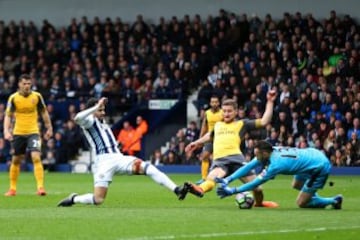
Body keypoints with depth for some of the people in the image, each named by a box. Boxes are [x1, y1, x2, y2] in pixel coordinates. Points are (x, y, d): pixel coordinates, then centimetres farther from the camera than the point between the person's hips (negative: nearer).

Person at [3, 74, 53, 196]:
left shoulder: (37, 96, -4)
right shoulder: (13, 98, -6)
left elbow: (44, 112, 9)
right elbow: (8, 116, -3)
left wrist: (49, 128, 10)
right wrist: (6, 131, -15)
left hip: (33, 132, -1)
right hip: (18, 133, 1)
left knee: (36, 157, -18)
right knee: (16, 160, 10)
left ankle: (40, 187, -19)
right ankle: (12, 189, 24)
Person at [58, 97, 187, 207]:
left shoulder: (102, 122, 24)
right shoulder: (89, 121, -1)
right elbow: (77, 118, -25)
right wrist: (97, 106, -22)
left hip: (118, 158, 7)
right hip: (103, 161, -7)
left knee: (147, 167, -16)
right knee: (98, 200, -15)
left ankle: (176, 190, -23)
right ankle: (73, 199, 14)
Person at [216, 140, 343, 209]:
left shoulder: (275, 164, -28)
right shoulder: (269, 152, -5)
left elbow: (256, 183, -23)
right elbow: (248, 166, -4)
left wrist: (232, 191, -21)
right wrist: (227, 180, -10)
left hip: (320, 168, -9)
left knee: (301, 203, -2)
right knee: (296, 185, 27)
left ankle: (334, 201, 9)